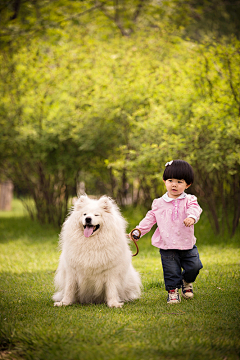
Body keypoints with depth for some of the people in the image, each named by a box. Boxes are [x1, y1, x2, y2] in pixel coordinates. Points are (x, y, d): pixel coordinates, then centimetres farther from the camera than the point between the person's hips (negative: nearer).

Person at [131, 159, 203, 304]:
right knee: (171, 271, 1)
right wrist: (139, 230, 4)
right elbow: (150, 218, 13)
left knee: (194, 266, -2)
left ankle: (187, 282, 27)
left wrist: (192, 217, -45)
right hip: (167, 246, 0)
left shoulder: (189, 200, -1)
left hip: (187, 244, 0)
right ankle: (173, 291, 21)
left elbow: (195, 209, -22)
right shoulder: (159, 203, 5)